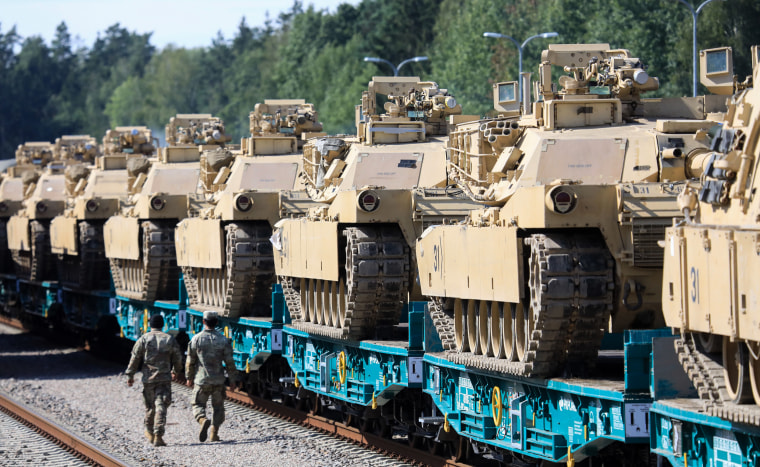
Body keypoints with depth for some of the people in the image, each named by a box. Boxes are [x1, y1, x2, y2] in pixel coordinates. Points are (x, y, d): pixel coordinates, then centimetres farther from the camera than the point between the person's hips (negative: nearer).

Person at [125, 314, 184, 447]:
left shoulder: (144, 339, -3)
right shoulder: (170, 339, 2)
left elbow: (135, 358, -3)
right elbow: (177, 358, 12)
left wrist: (130, 375, 5)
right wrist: (176, 371, 31)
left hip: (148, 378, 0)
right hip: (165, 378, 0)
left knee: (149, 406, 15)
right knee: (161, 406, -4)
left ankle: (149, 432, 29)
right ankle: (158, 435, -13)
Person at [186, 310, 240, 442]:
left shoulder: (196, 339, -6)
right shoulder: (223, 340, -4)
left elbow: (190, 361, 0)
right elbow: (230, 362, -2)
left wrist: (189, 377, 13)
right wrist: (233, 380, 6)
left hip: (201, 379, -1)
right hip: (218, 380, 1)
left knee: (198, 404, 8)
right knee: (218, 407, 14)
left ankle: (203, 420, -23)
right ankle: (214, 434, 8)